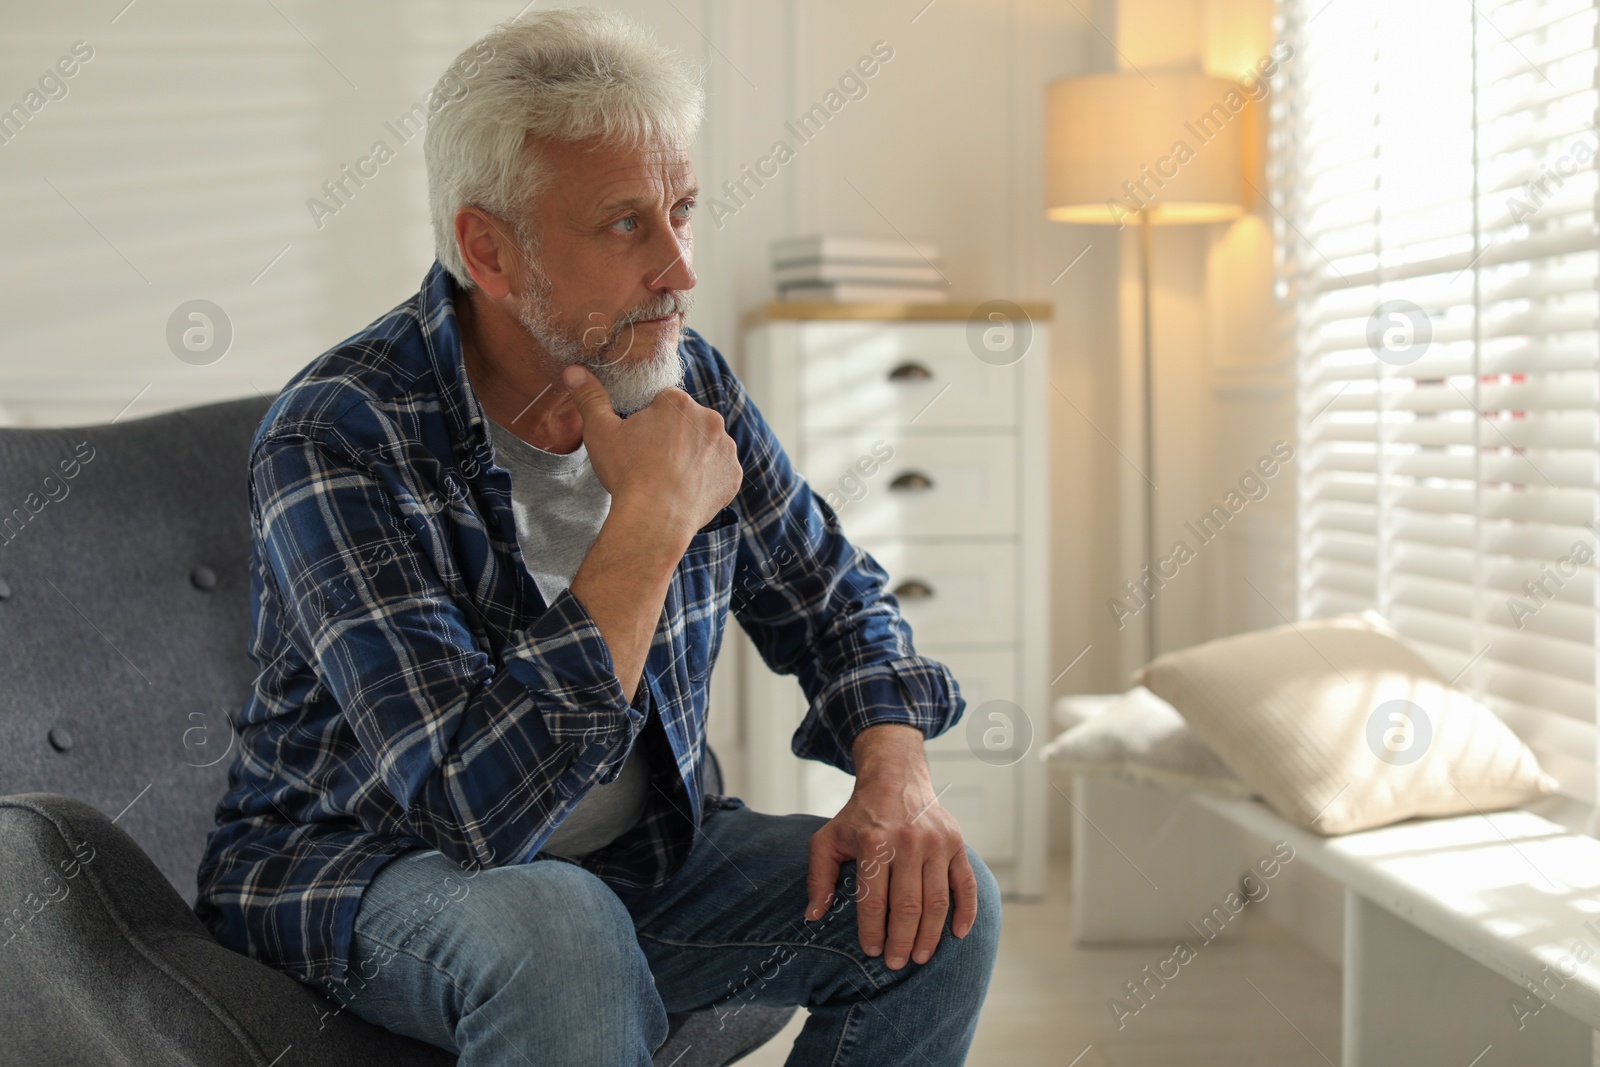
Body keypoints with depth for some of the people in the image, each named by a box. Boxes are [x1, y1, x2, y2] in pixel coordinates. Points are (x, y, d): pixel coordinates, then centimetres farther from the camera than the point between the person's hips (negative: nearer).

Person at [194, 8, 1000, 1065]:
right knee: (558, 935, -38)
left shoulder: (688, 382, -5)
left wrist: (896, 770, -13)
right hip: (359, 868, -5)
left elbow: (833, 599, 8)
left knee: (938, 907, -11)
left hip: (636, 853, 6)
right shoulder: (336, 440, -25)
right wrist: (653, 520, -31)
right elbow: (479, 802, -33)